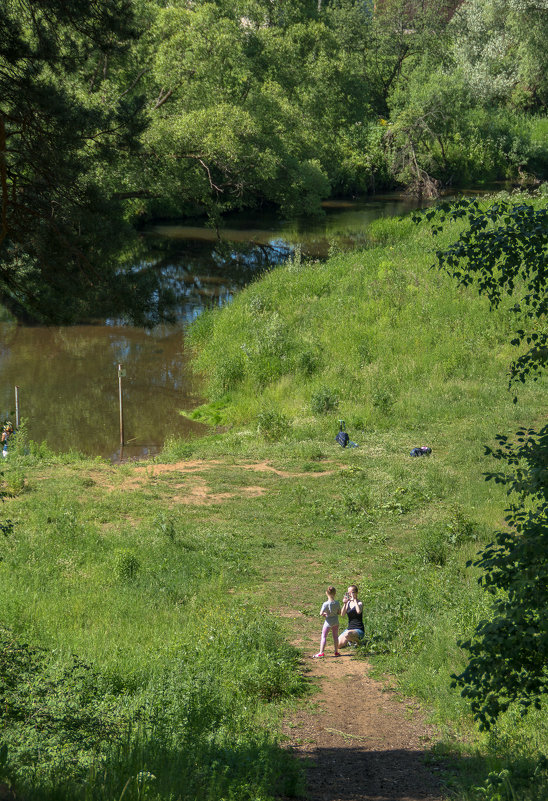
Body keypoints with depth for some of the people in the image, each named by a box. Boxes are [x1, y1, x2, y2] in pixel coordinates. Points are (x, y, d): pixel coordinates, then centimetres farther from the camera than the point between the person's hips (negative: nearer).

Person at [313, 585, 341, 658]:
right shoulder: (337, 603, -7)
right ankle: (336, 651, 23)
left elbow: (321, 613, -17)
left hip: (328, 622, -4)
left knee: (323, 636, 3)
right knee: (335, 636, 17)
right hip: (336, 621, 4)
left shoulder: (326, 604, -19)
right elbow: (339, 612, 2)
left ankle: (321, 652, 0)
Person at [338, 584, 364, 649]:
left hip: (359, 630, -6)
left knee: (347, 634, -39)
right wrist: (344, 603, -18)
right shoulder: (348, 603, 7)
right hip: (349, 629, 6)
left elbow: (359, 611, -30)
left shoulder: (359, 603, -8)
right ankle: (350, 640, 21)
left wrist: (354, 600, -23)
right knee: (338, 645, -8)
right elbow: (342, 614, -4)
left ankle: (357, 641, -6)